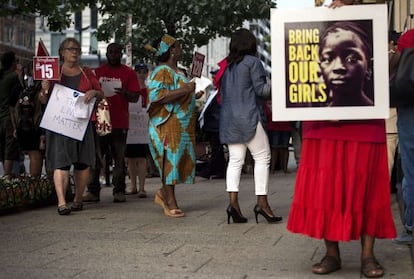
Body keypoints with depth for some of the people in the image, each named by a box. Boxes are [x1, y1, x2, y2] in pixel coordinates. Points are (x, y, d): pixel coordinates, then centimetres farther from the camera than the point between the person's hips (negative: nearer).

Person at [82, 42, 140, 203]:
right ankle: (93, 191, 3)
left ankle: (119, 191, 7)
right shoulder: (97, 72, 13)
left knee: (119, 158, 2)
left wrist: (125, 93, -20)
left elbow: (135, 98, 0)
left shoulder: (129, 73, 6)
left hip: (120, 123, -1)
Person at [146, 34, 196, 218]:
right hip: (167, 125, -10)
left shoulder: (177, 72, 18)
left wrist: (192, 91, 15)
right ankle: (171, 204, 3)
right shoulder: (162, 72, -12)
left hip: (182, 126, 10)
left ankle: (163, 194, 22)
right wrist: (185, 90, -24)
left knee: (181, 161, 10)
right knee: (170, 161, -4)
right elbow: (156, 95, -27)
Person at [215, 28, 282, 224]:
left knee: (235, 160, 5)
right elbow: (260, 89, -7)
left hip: (229, 119, 7)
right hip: (249, 117, -7)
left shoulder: (225, 65, 15)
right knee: (262, 158, -2)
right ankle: (262, 202, -6)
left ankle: (233, 202, -4)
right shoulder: (252, 62, -5)